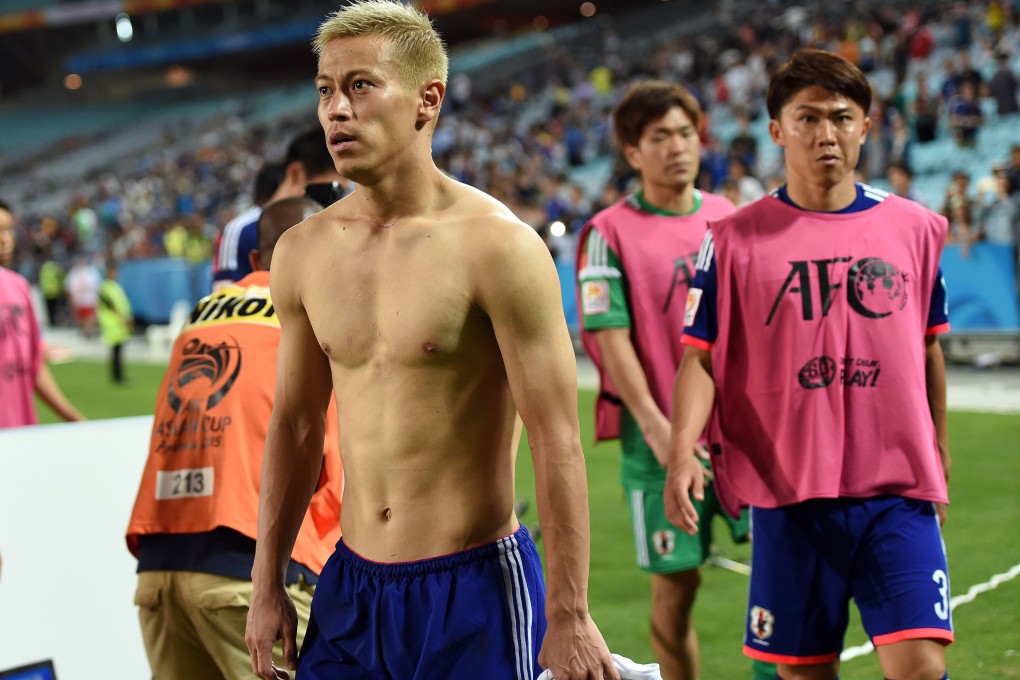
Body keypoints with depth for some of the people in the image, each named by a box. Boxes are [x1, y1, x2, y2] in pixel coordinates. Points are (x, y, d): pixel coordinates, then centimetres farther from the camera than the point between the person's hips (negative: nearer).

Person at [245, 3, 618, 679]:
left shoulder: (496, 246, -13)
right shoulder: (302, 253, 4)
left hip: (475, 590, -5)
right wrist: (268, 588, 15)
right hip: (350, 587, 5)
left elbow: (556, 441, -13)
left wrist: (569, 619, -14)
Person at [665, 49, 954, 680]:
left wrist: (937, 457, 22)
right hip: (788, 494, 0)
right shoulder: (736, 238, 0)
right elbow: (702, 357, -2)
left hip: (898, 493, 1)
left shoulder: (914, 228, 6)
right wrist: (682, 449, -18)